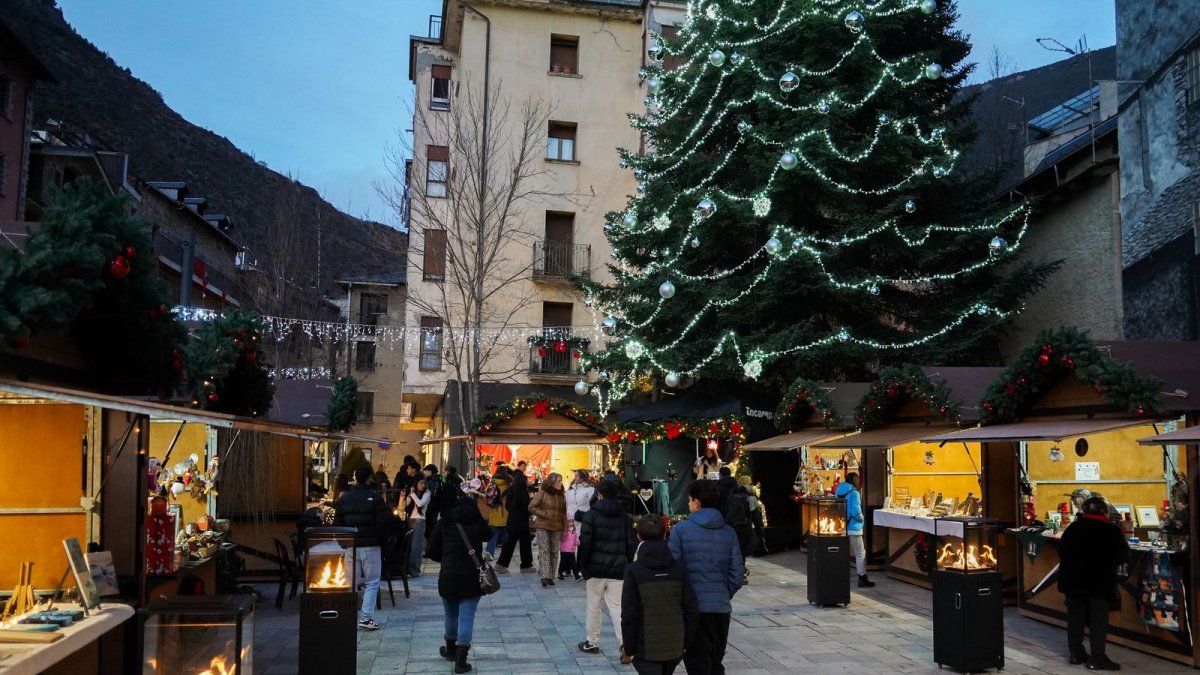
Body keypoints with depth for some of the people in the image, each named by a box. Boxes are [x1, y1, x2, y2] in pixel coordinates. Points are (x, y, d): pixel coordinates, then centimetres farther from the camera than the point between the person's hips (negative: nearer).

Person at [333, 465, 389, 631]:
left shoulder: (344, 498, 2)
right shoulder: (376, 498, -10)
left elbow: (337, 524, 4)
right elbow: (383, 523, -12)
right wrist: (375, 533, 5)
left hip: (349, 546, 4)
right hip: (370, 545, -3)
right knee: (372, 583, 4)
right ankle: (367, 617, -3)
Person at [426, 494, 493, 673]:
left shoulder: (445, 523, 3)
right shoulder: (478, 523, 2)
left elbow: (432, 551, 3)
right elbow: (488, 535, 24)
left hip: (448, 576, 1)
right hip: (472, 576, -1)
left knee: (451, 614, 20)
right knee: (467, 616, 0)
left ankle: (451, 649, 40)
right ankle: (461, 660, -5)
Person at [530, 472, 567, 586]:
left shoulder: (561, 495, 11)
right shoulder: (542, 493, -5)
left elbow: (564, 513, 16)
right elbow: (531, 507, -5)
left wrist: (565, 528, 8)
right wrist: (544, 514, -12)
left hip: (557, 528, 5)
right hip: (542, 527, -5)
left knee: (554, 552, 4)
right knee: (544, 551, -11)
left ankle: (550, 577, 11)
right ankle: (545, 576, -16)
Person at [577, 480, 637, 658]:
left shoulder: (592, 514, -6)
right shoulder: (624, 516, 5)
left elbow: (585, 542, -10)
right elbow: (632, 543, 6)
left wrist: (583, 566, -1)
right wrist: (626, 564, 15)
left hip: (596, 569, -3)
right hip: (618, 570, 3)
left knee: (594, 607, 12)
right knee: (617, 608, 4)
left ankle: (591, 643, 22)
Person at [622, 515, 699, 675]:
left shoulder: (633, 570, -10)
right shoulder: (678, 569, 0)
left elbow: (628, 614, -11)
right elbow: (692, 609, 1)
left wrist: (628, 646, -2)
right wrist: (685, 641, 12)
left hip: (646, 649, -4)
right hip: (674, 647, 4)